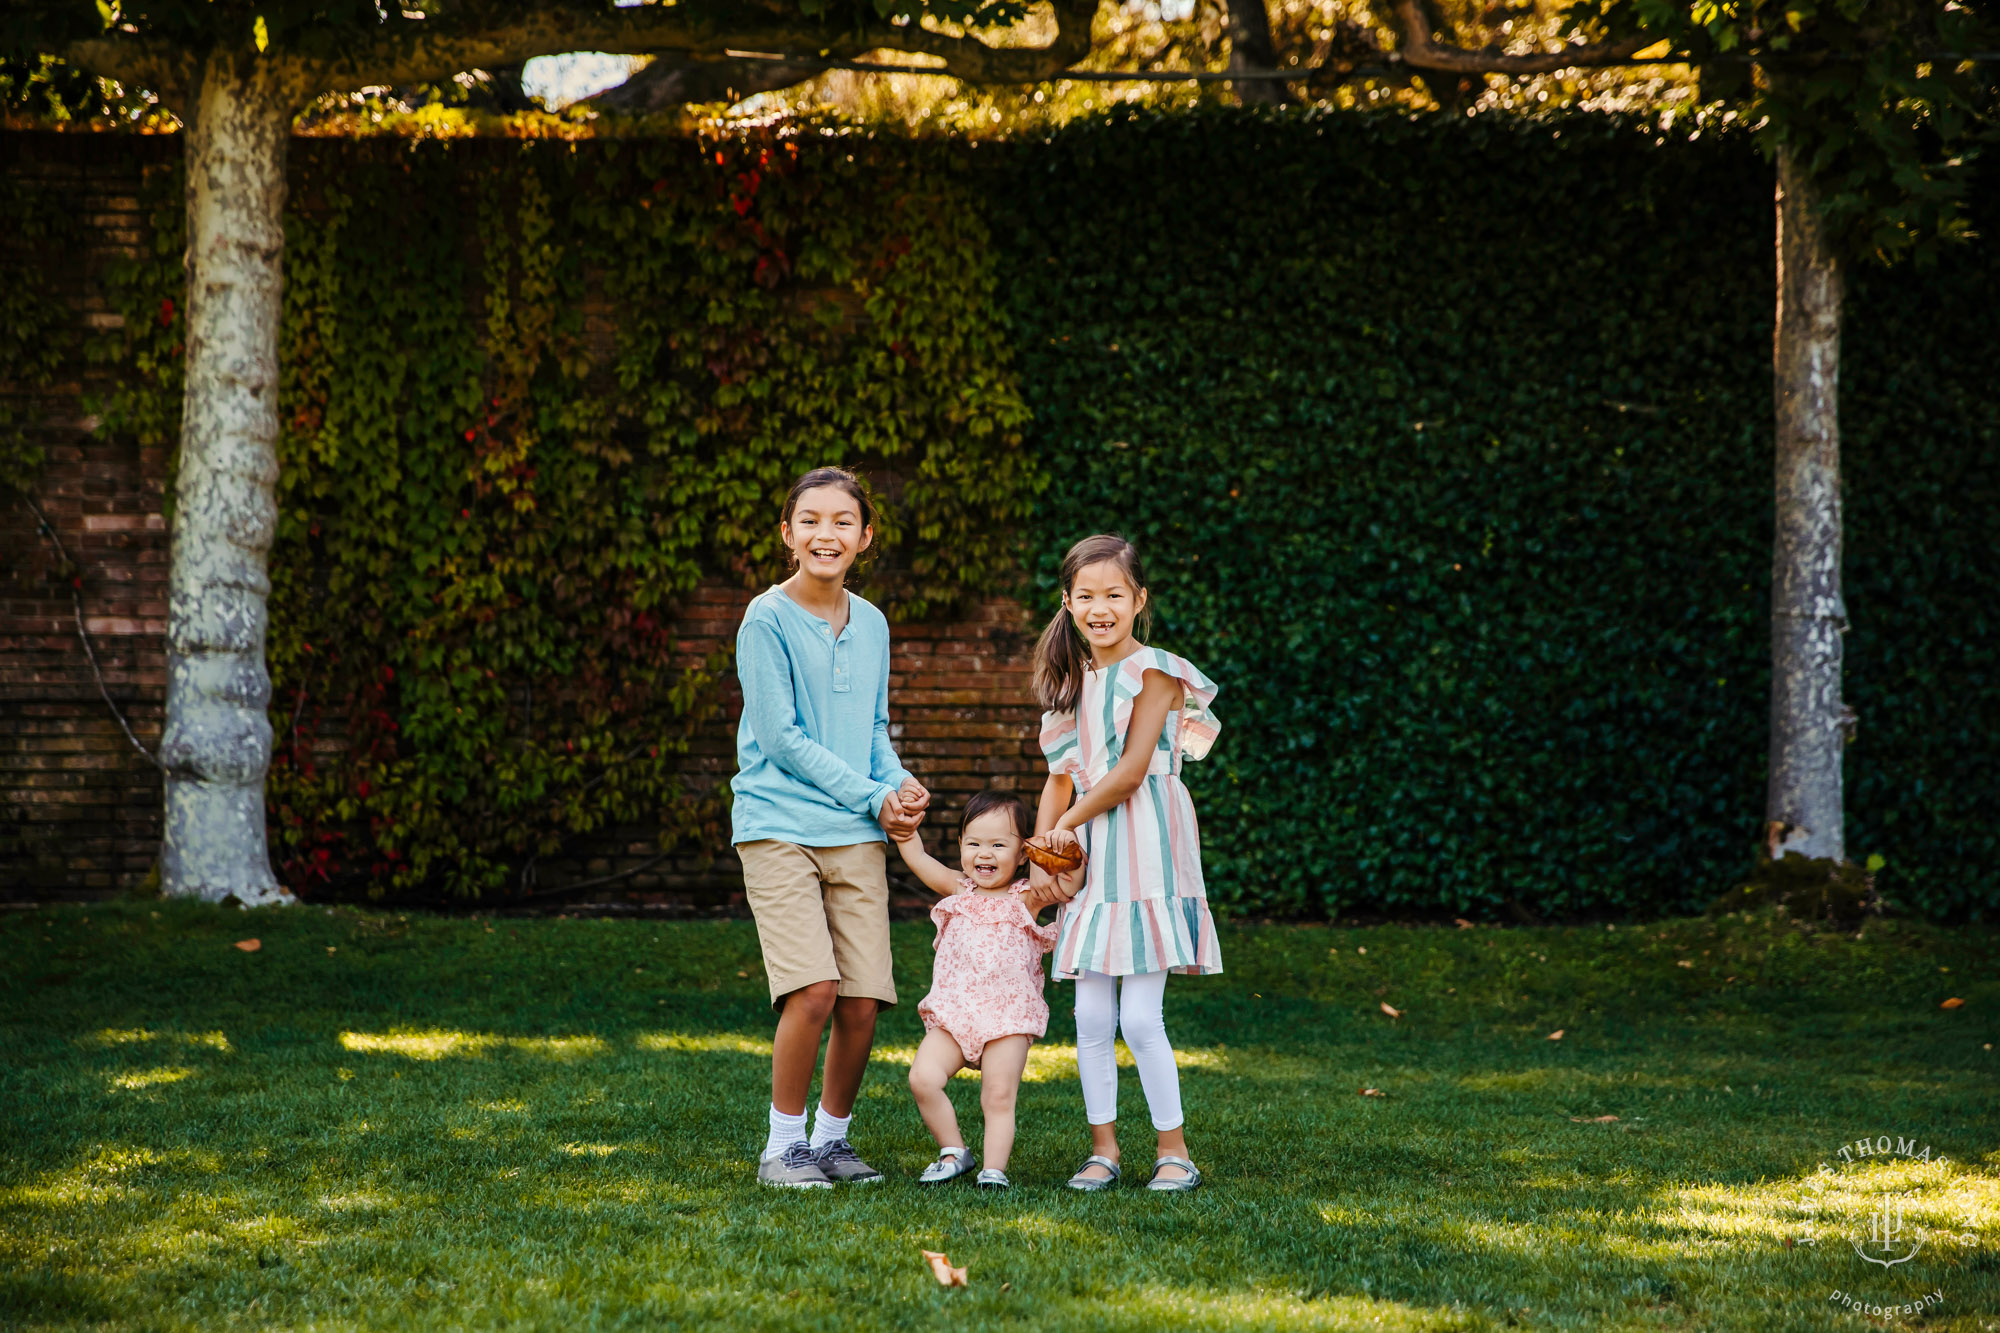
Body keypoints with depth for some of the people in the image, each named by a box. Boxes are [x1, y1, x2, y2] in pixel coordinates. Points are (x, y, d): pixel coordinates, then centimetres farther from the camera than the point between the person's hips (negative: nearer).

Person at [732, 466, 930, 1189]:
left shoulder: (871, 624, 13)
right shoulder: (767, 619, -6)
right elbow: (780, 737, -9)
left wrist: (902, 784, -1)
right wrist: (872, 798, -8)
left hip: (857, 835, 5)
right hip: (778, 825, -5)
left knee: (862, 1002, -2)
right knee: (813, 991, -16)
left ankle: (831, 1138, 18)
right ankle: (782, 1146, 1)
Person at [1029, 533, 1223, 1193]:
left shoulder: (1153, 670, -6)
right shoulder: (1074, 682, 15)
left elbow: (1130, 773, -12)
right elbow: (1060, 778, 15)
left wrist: (1068, 825, -3)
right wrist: (1040, 858, 5)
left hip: (1146, 849, -6)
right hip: (1091, 856, 6)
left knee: (1140, 1016, -8)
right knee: (1091, 1016, 4)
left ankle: (1174, 1150, 3)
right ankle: (1103, 1149, 12)